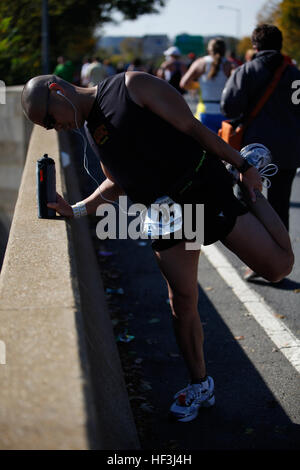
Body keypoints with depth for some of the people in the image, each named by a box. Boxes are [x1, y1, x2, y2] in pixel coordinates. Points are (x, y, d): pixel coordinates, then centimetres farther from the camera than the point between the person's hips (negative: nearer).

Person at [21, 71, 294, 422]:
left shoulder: (132, 86, -11)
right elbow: (117, 185, 20)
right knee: (182, 304, 7)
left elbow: (192, 128, -10)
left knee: (278, 266, -9)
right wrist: (77, 210, 6)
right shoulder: (92, 129, 11)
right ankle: (200, 386, 25)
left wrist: (242, 166, -8)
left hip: (205, 189, -6)